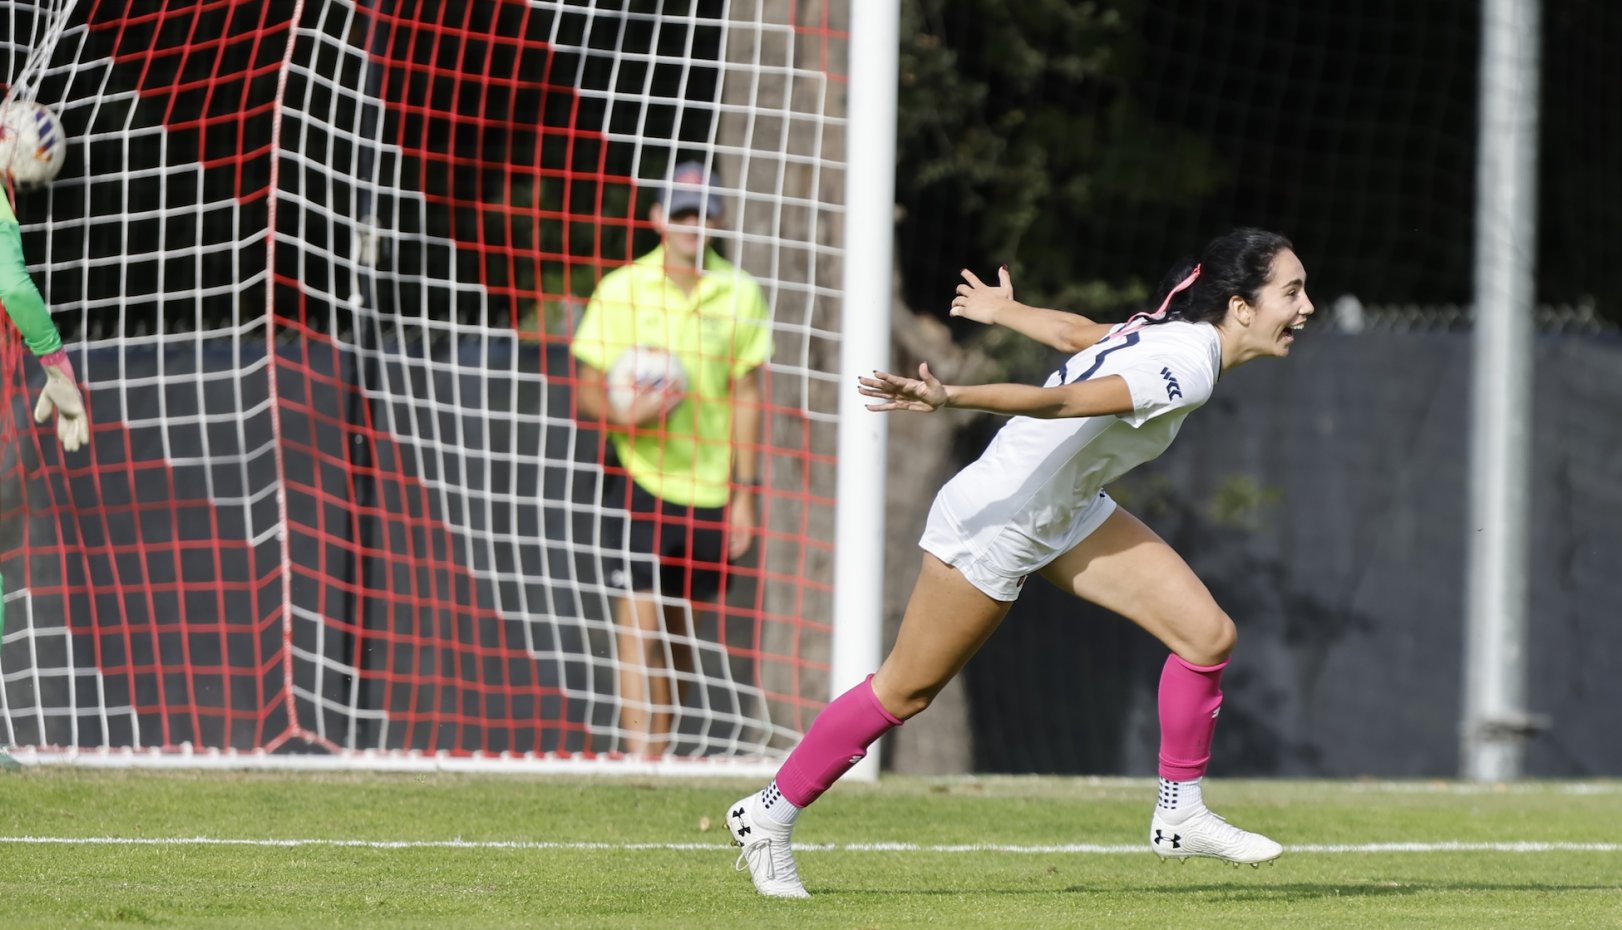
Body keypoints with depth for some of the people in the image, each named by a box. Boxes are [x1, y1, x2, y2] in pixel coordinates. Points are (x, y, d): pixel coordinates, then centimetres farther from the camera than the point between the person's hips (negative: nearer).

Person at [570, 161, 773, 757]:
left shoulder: (740, 293, 4)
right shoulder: (620, 290, -2)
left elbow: (745, 394, 8)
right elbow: (587, 390, 1)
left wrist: (743, 492, 4)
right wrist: (625, 416, -22)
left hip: (709, 489, 2)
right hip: (640, 479, -2)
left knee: (680, 628, 9)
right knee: (638, 618, -12)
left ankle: (662, 748, 20)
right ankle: (638, 757, -17)